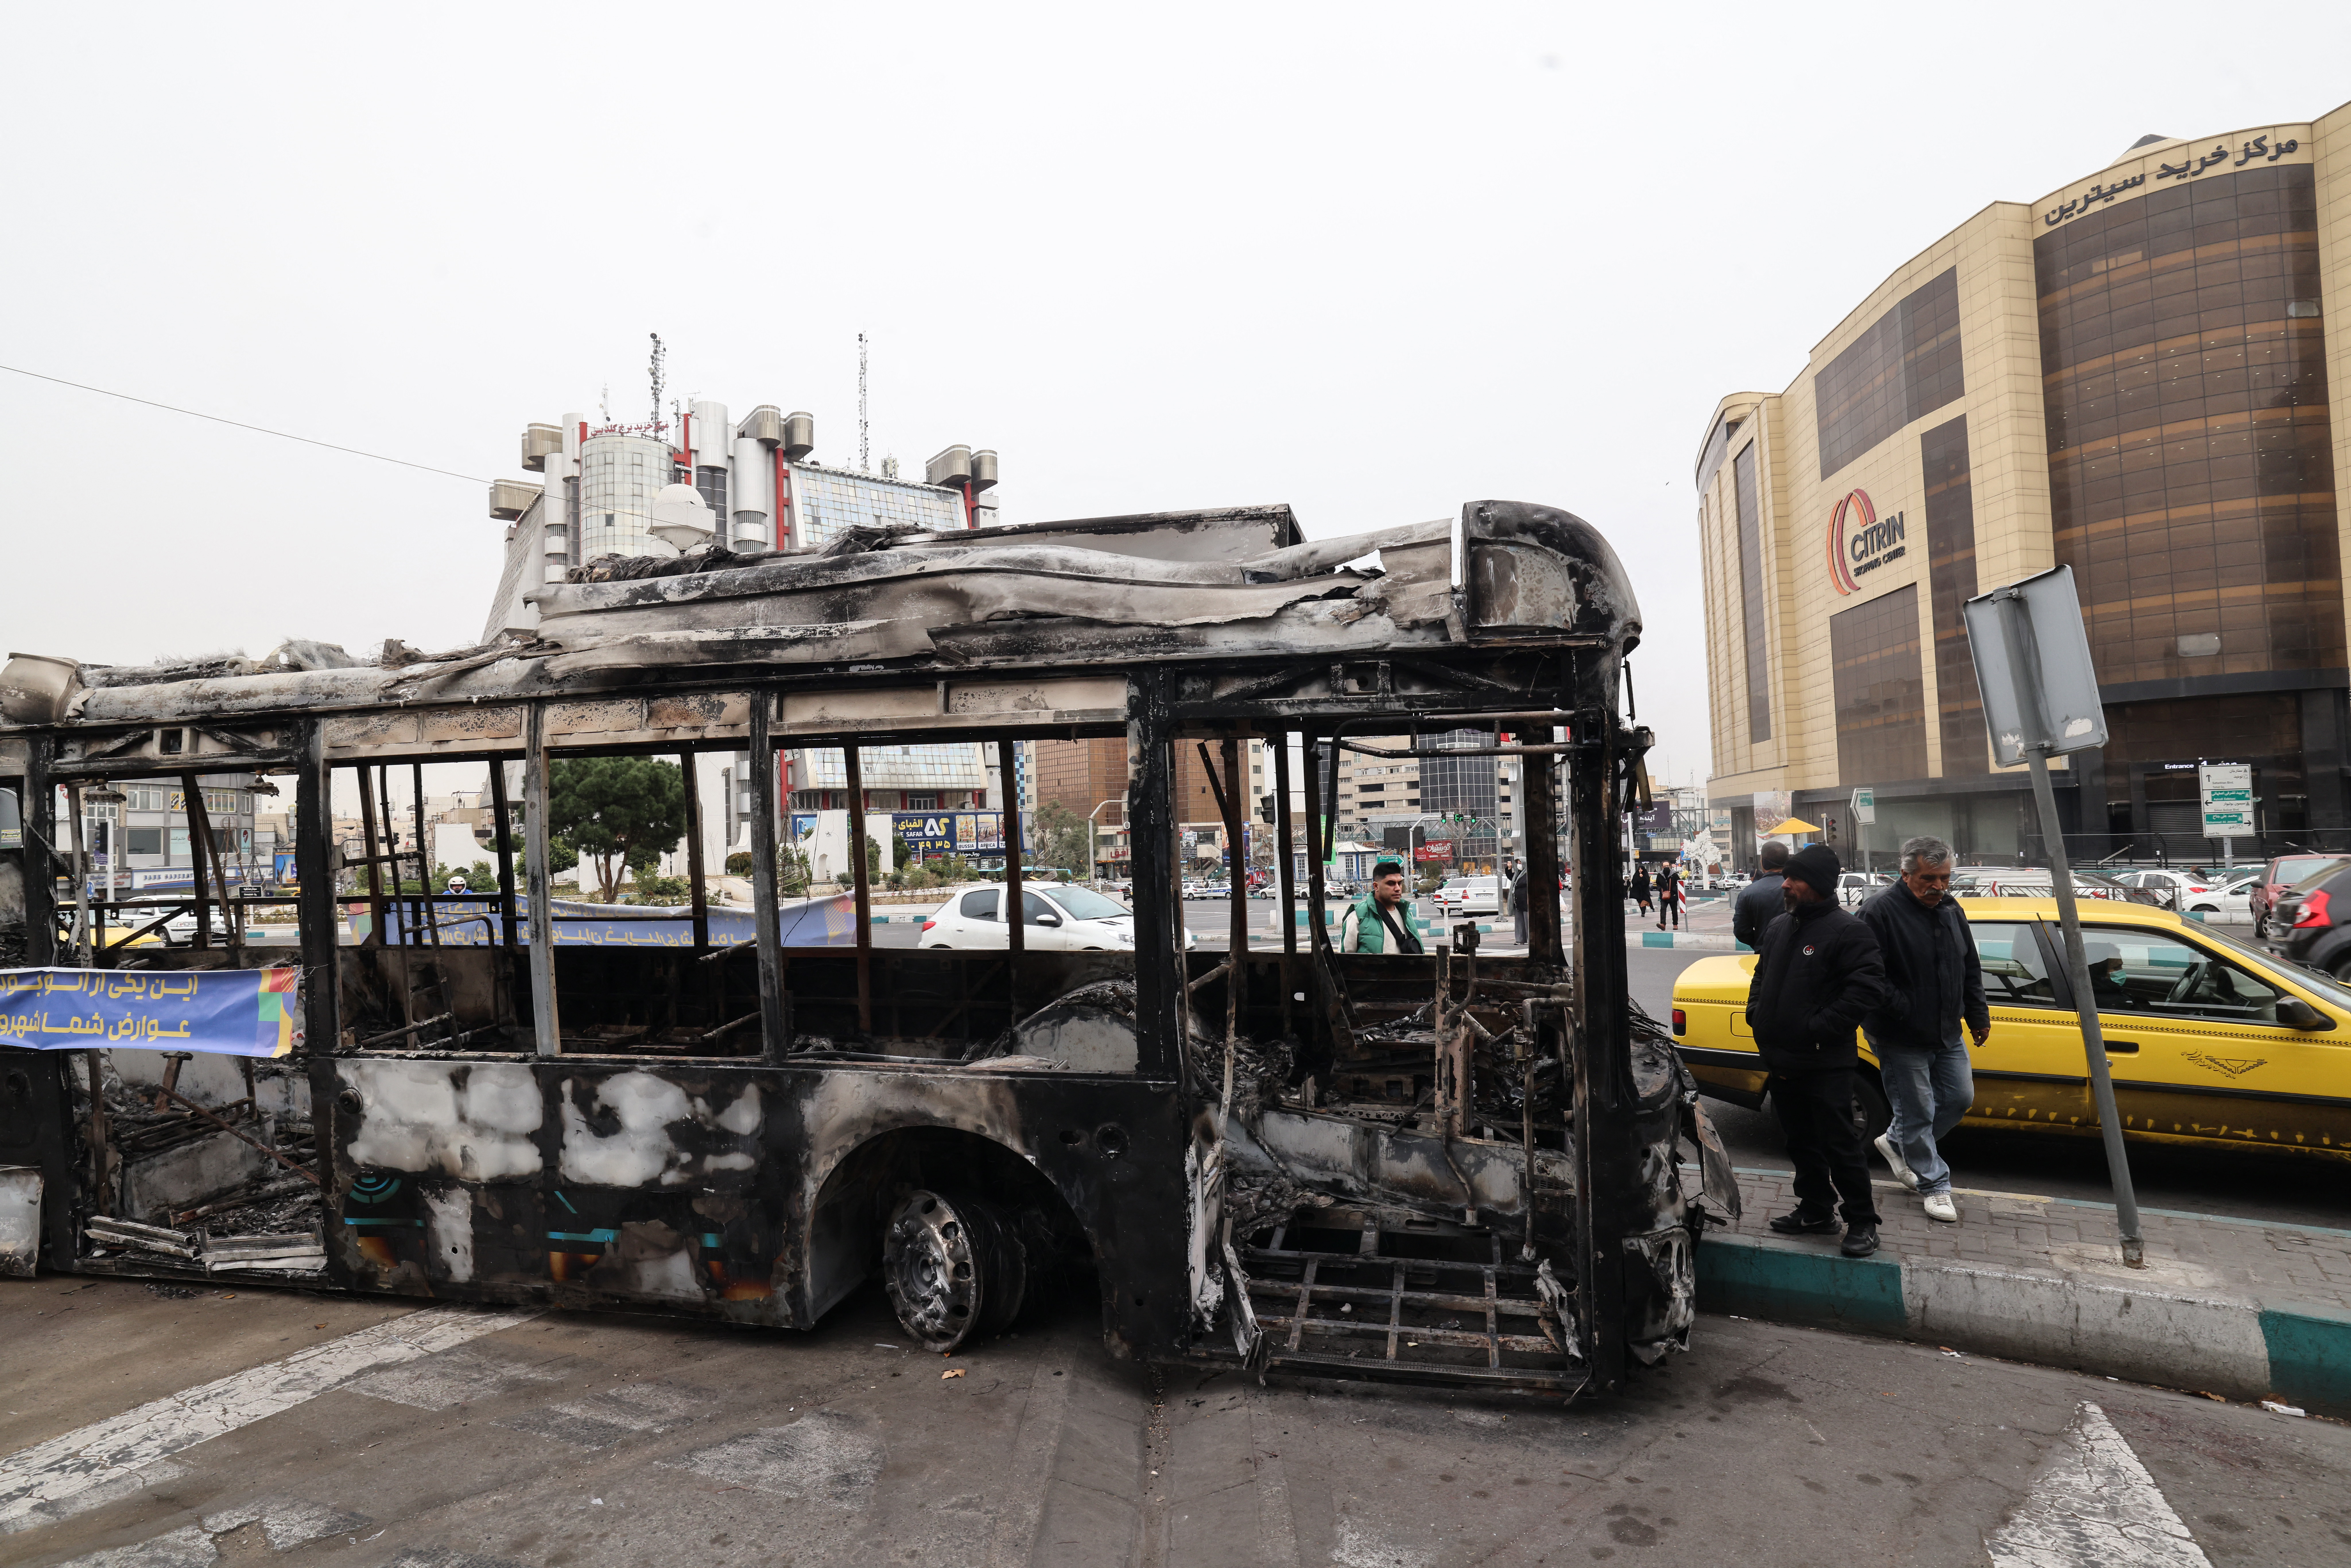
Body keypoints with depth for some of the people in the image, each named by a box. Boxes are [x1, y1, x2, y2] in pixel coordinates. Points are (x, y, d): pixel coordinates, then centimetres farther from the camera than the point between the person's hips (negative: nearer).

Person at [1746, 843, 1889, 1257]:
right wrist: (1757, 1017, 9)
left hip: (1827, 1066, -8)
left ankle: (1862, 1223, 15)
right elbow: (1762, 977, 25)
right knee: (1802, 1142, 18)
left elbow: (1869, 990, -20)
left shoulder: (1848, 932, -13)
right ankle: (1816, 1211, 32)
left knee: (1840, 1145, 0)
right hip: (1781, 1062, 8)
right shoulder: (1778, 928, 12)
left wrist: (1819, 1029, -20)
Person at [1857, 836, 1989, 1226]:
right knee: (1917, 1112, 3)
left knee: (1960, 1098, 16)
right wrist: (1906, 1012, -20)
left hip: (1948, 1034, 8)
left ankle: (1897, 1142, 35)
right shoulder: (1881, 912, -19)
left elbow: (1970, 968, 17)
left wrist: (1979, 1016, 15)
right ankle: (1934, 1185, 20)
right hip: (1901, 1040, -7)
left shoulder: (1951, 909, 6)